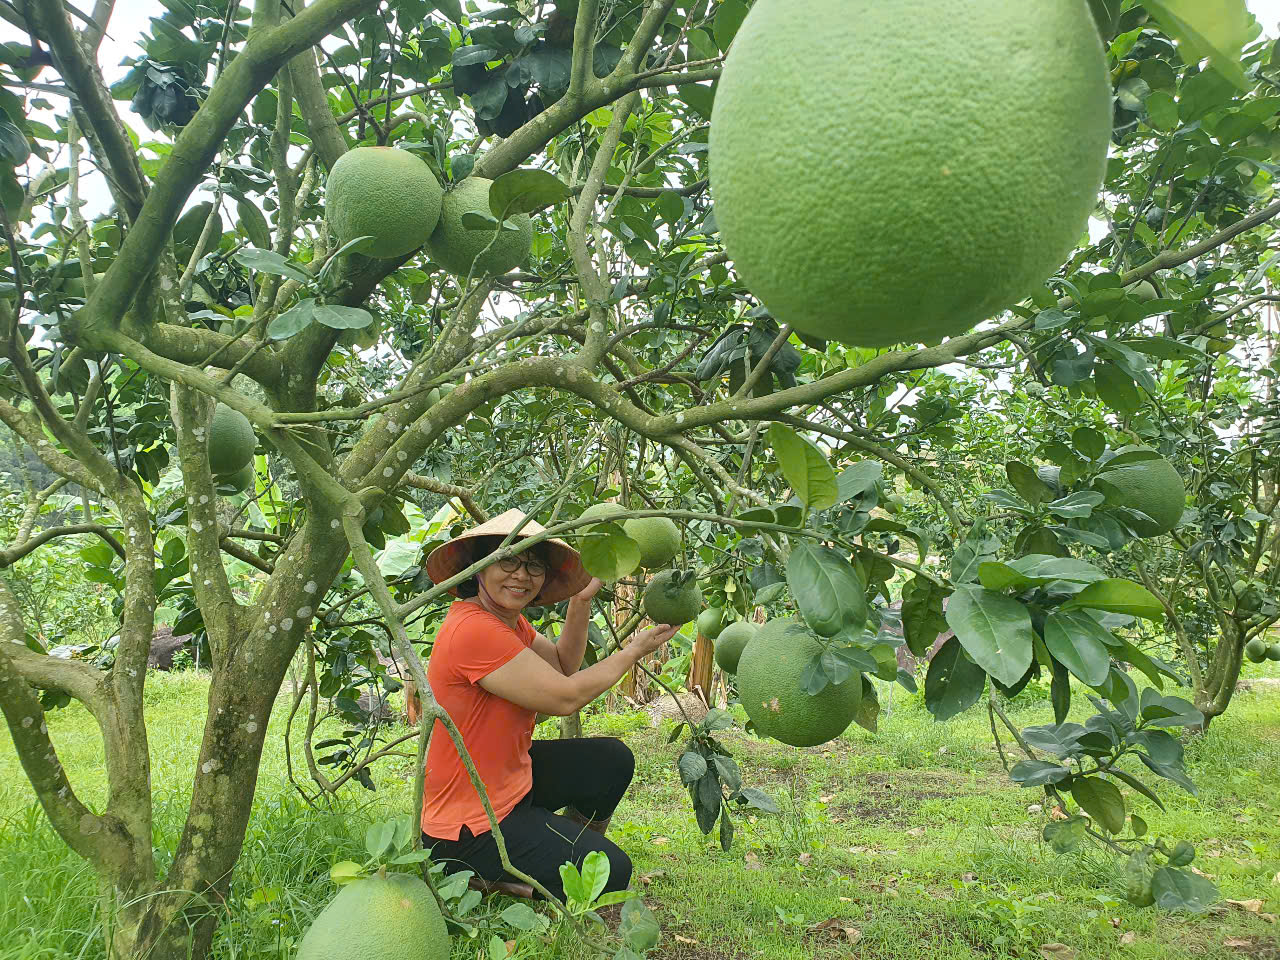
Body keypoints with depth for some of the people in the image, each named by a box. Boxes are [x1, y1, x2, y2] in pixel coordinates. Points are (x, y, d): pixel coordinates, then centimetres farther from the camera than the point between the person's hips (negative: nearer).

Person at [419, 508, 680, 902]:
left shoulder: (507, 620, 2)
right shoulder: (474, 630, -29)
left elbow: (562, 665, 12)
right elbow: (565, 697, -25)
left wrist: (581, 600, -2)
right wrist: (634, 650, -12)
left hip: (508, 776, 10)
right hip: (470, 821, -10)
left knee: (612, 759, 15)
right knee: (609, 871, -8)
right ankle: (487, 875, 4)